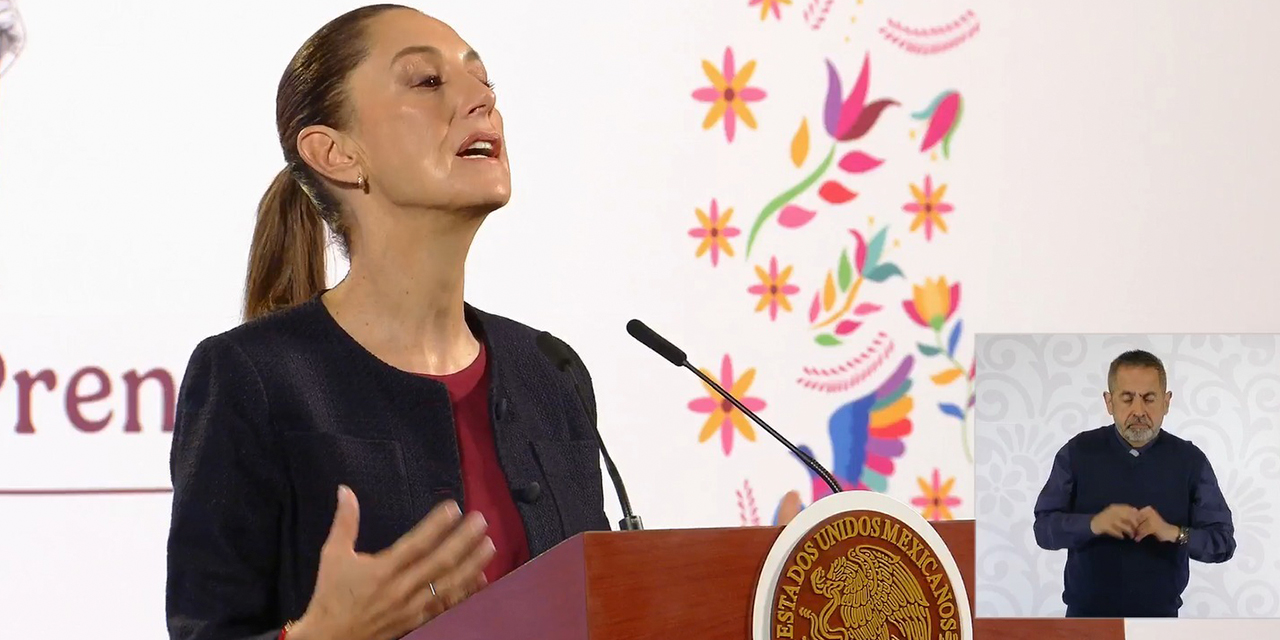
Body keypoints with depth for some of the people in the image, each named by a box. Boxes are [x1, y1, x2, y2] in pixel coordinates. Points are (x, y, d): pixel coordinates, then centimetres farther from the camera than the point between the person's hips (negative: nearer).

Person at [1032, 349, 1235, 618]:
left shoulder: (1190, 461, -2)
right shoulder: (1077, 452, -3)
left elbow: (1223, 541, -5)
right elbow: (1044, 528, -6)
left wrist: (1174, 533, -25)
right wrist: (1093, 524, -26)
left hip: (1159, 615, 0)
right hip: (1087, 614, 0)